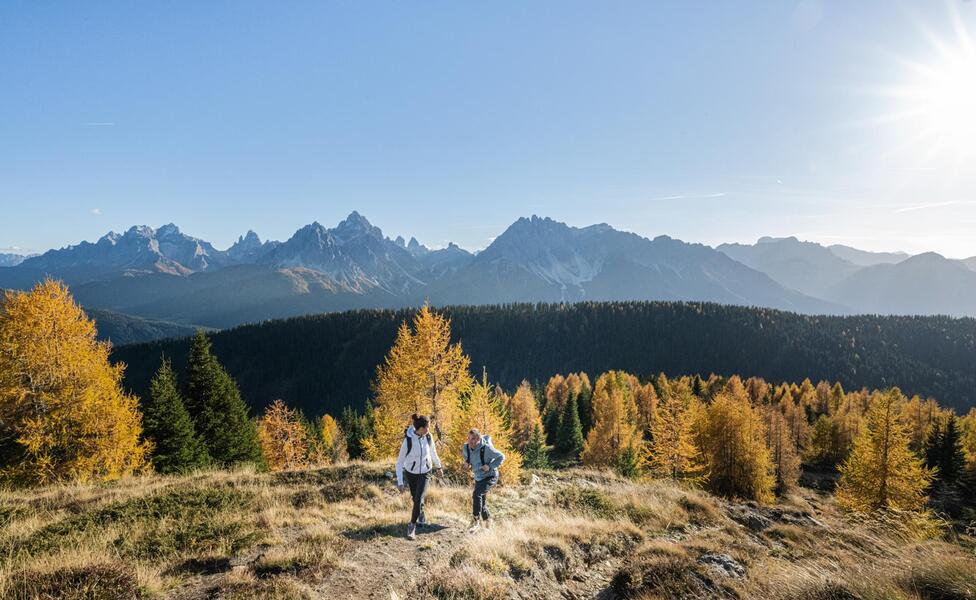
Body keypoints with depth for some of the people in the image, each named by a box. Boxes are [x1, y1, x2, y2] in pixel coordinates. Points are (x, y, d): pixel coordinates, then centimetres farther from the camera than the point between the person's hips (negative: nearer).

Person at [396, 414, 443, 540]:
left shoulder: (428, 437, -16)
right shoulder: (408, 440, -27)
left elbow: (433, 452, 4)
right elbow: (399, 462, -19)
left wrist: (439, 466, 17)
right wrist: (400, 482, -21)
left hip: (425, 472, 1)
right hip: (411, 473, -1)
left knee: (418, 499, -14)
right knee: (416, 498, 19)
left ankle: (412, 527, 4)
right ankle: (421, 513, 53)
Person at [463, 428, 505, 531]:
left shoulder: (486, 448, -28)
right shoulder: (466, 448, -11)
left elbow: (501, 457, -17)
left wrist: (490, 466, -25)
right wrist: (467, 463, -6)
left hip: (490, 477, -7)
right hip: (478, 478, 7)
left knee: (477, 494, -26)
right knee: (481, 501, 15)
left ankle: (476, 521, -14)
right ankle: (487, 520, 41)